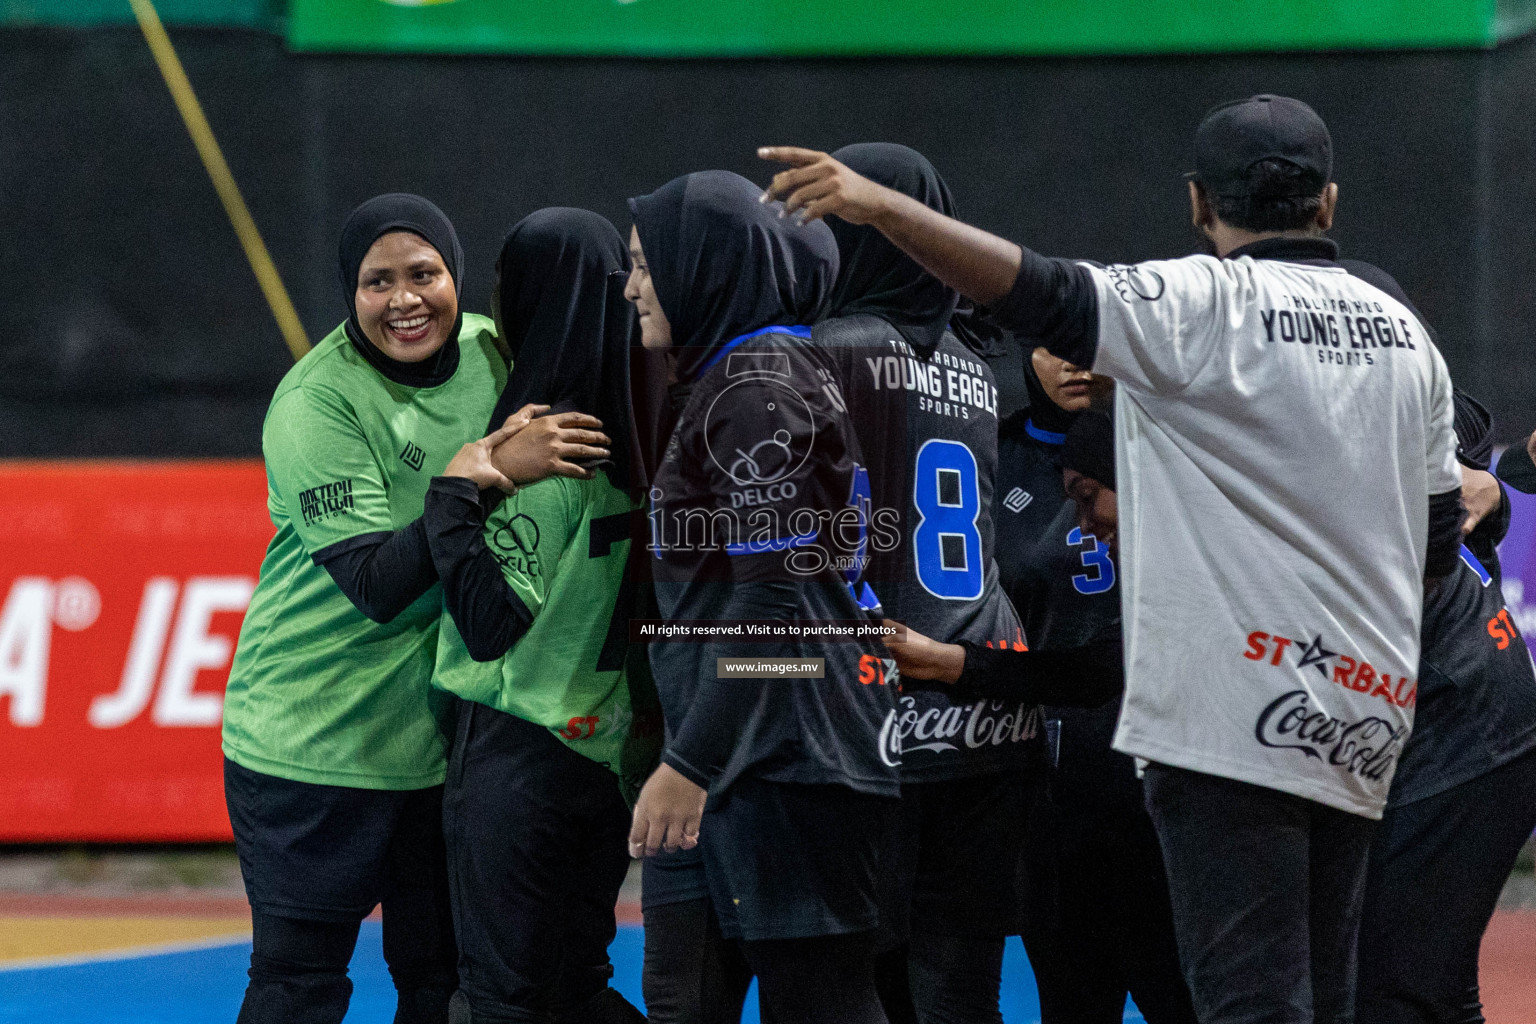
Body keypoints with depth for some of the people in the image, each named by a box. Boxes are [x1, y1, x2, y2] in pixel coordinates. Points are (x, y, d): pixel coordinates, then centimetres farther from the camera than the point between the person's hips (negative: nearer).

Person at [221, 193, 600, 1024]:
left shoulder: (489, 351, 0)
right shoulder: (315, 404, -17)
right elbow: (377, 584, -24)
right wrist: (484, 480, -32)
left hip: (441, 731, 5)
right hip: (312, 734, -5)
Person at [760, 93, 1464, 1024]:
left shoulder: (1205, 306, -6)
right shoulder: (1405, 330, 15)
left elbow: (1047, 294, -21)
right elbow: (1439, 543, 20)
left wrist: (883, 208, -27)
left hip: (1234, 720, -7)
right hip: (1365, 729, 7)